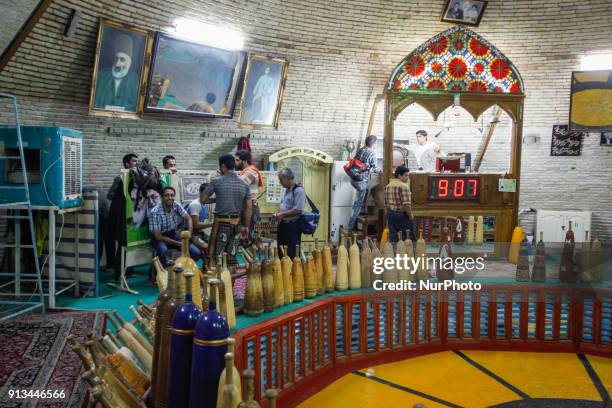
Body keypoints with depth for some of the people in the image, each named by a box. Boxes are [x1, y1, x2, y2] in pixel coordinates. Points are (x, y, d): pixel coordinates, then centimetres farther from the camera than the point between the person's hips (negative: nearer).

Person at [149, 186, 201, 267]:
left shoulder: (176, 205, -10)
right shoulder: (155, 212, -24)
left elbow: (188, 219, 2)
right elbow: (158, 236, -22)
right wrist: (177, 243, -22)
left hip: (173, 235, 4)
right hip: (160, 238, -4)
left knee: (196, 253, -14)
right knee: (163, 250, -40)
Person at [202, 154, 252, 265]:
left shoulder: (217, 181, -6)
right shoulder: (244, 184, 6)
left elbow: (204, 199, 0)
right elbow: (249, 208, 6)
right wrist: (246, 227, 13)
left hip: (221, 222, -4)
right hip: (236, 223, 4)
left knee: (214, 255, 1)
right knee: (232, 255, 10)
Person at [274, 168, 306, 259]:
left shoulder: (299, 191, -15)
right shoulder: (285, 190, 14)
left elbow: (298, 210, -22)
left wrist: (282, 214, -17)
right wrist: (277, 213, 6)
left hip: (293, 225, -9)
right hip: (283, 224, 9)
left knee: (292, 253, -4)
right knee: (281, 252, 15)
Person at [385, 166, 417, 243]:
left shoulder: (388, 186, 11)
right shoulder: (403, 186, -14)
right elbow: (406, 204, -21)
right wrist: (410, 215, -10)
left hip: (390, 213, 7)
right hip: (401, 214, -7)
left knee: (393, 238, 8)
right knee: (411, 237, 4)